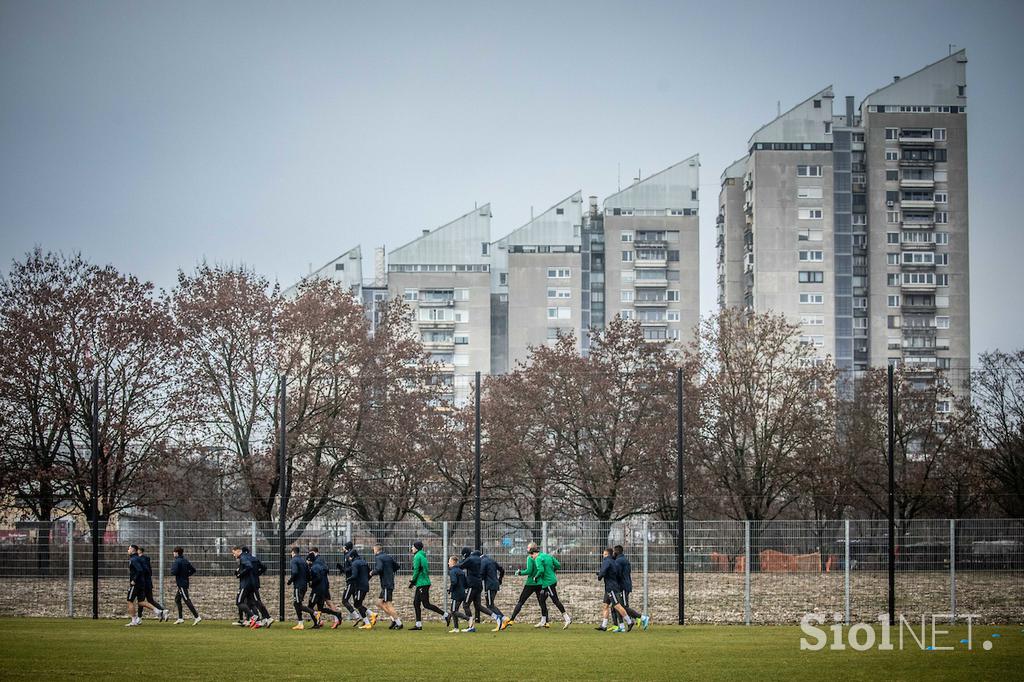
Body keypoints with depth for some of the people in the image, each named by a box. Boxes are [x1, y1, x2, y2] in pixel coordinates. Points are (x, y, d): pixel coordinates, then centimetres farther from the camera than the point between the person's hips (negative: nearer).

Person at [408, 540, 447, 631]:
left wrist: (412, 581, -7)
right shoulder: (423, 555, 16)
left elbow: (416, 570, -17)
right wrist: (414, 580, 19)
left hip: (422, 584, -10)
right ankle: (418, 625, 11)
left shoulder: (417, 556, -13)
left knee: (426, 604, -8)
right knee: (416, 603, 11)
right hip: (422, 583, 10)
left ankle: (445, 615, -9)